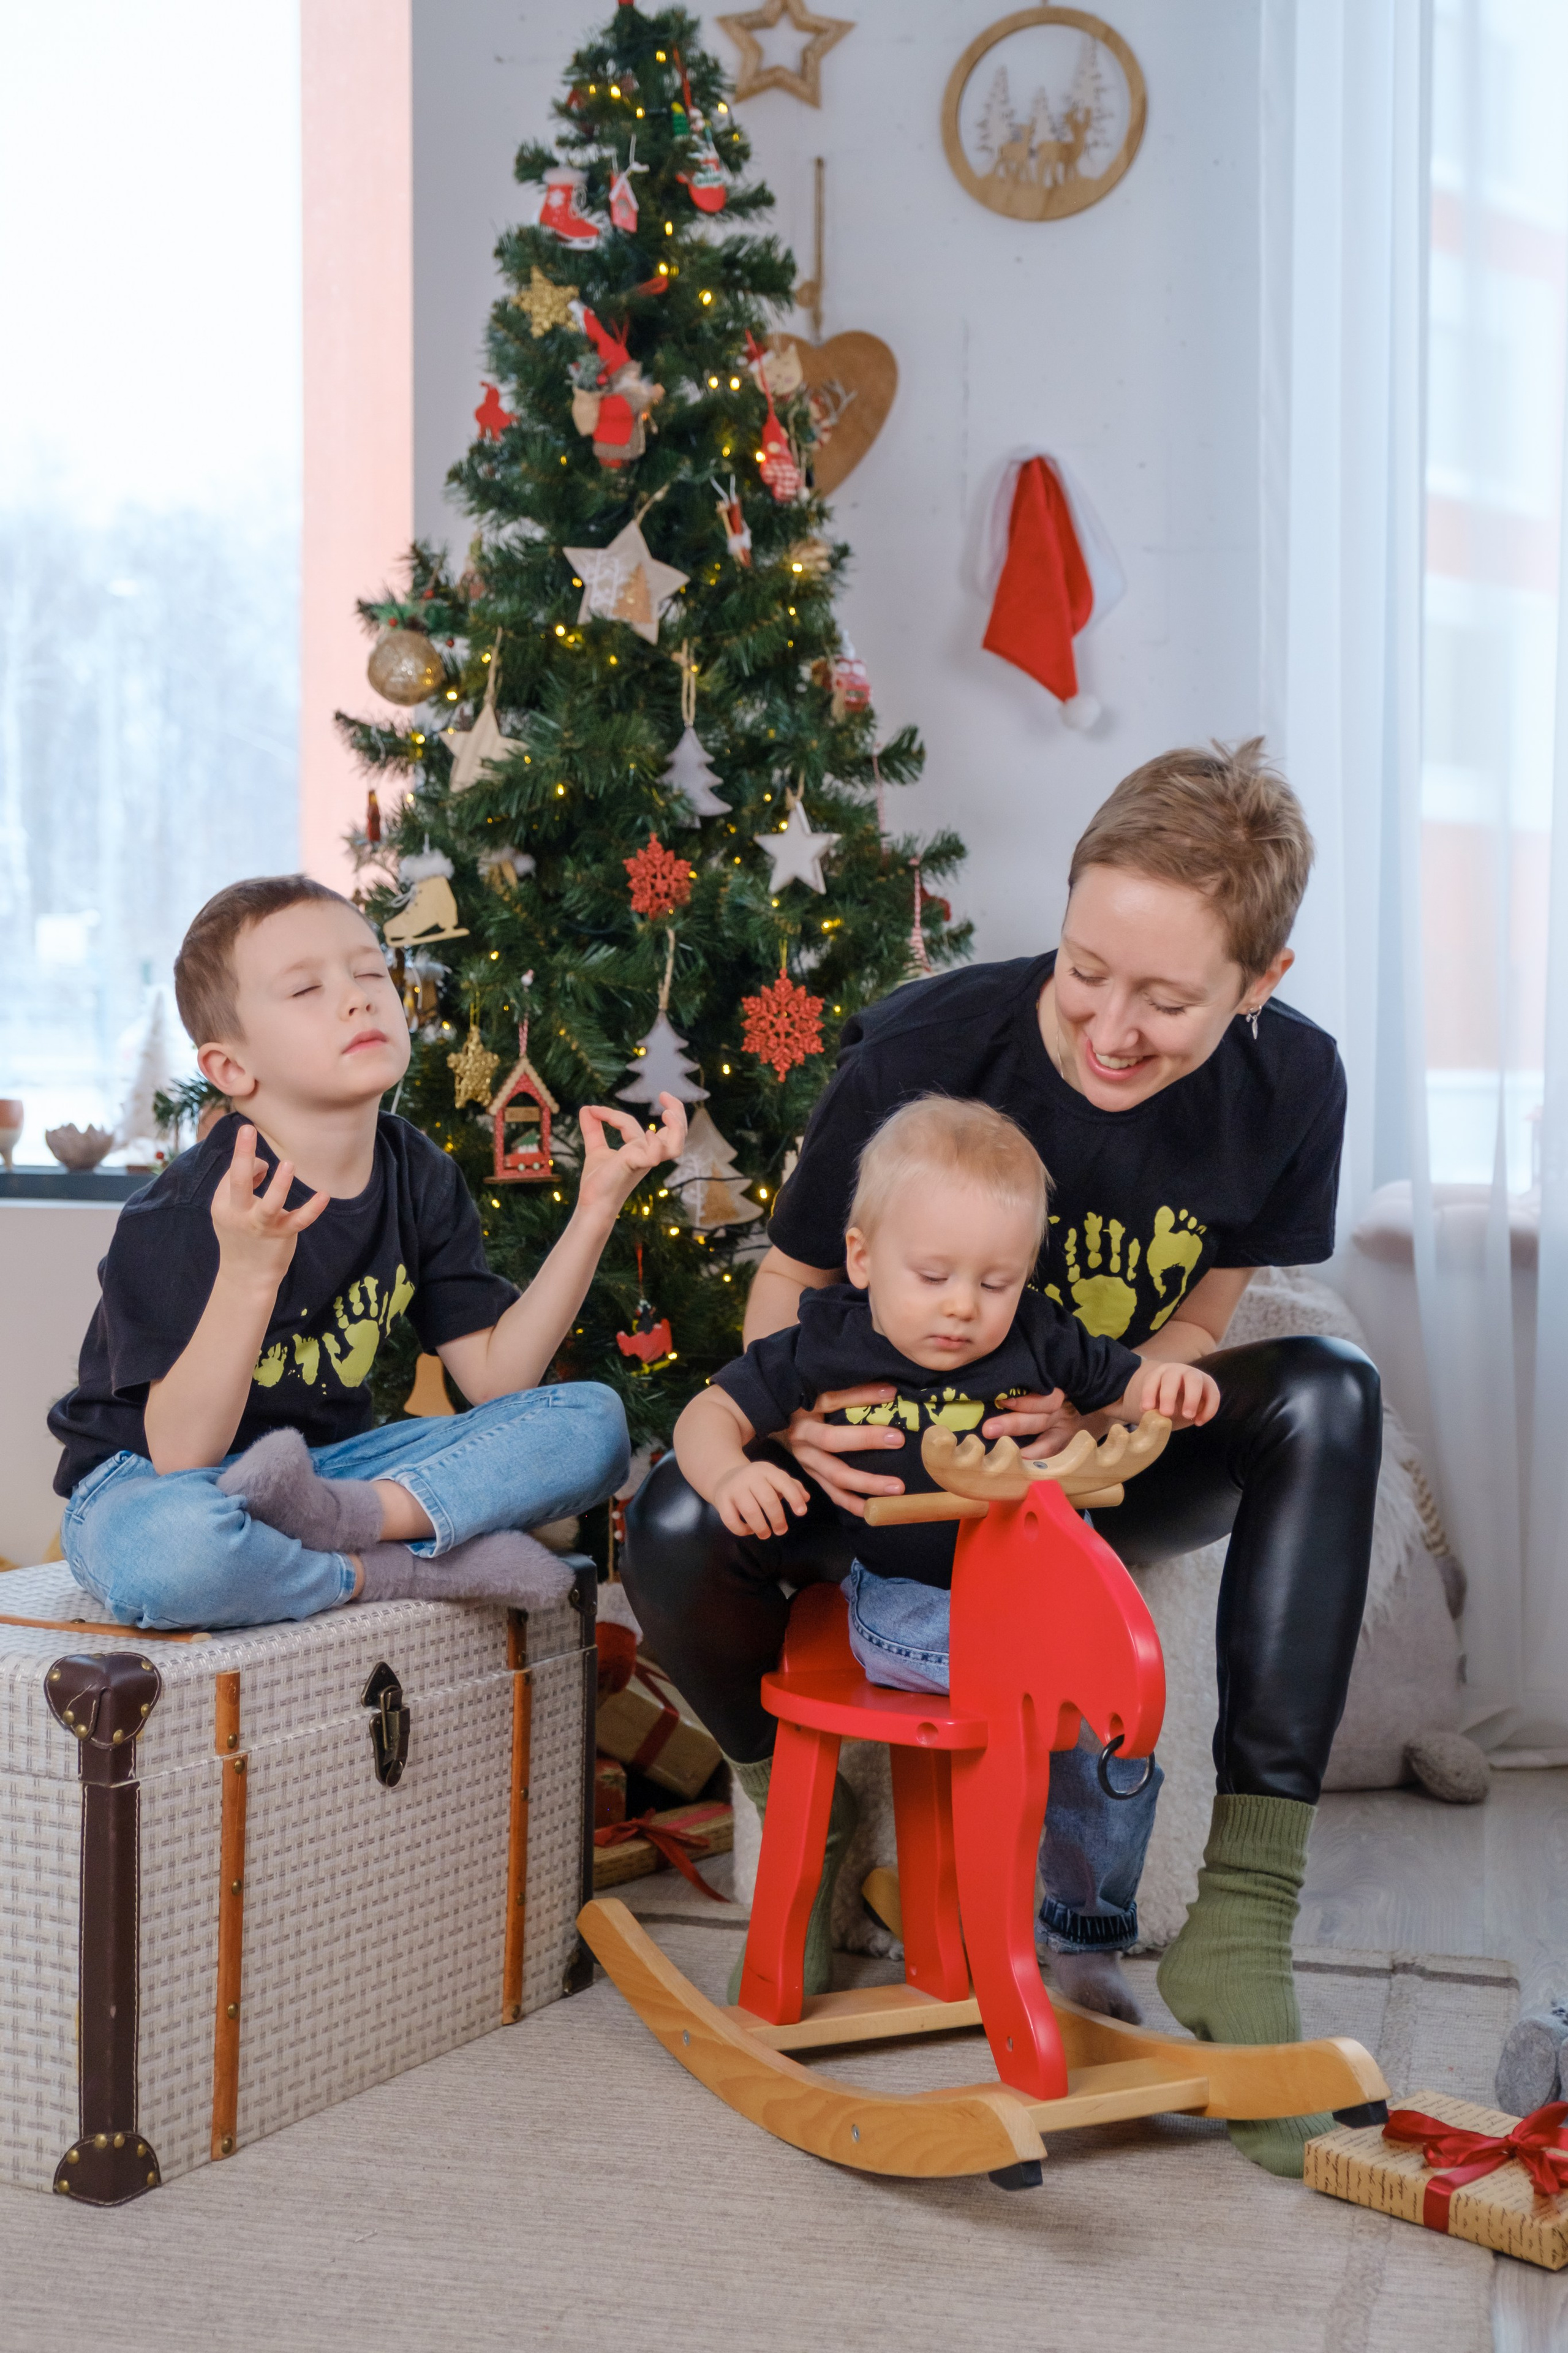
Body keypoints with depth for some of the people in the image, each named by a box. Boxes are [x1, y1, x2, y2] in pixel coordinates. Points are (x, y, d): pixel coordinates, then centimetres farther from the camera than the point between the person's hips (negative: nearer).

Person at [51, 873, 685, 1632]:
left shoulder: (420, 1178, 0)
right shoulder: (184, 1213, -22)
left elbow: (496, 1376, -1)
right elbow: (181, 1456, -26)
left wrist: (594, 1211, -8)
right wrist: (246, 1276, -41)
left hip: (327, 1463, 7)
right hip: (141, 1477, -7)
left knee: (591, 1421, -7)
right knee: (171, 1551, -45)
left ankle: (351, 1516, -25)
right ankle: (406, 1572, -19)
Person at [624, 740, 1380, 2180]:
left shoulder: (1289, 1084, -14)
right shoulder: (924, 1053, -24)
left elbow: (1195, 1318, -2)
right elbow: (790, 1285, -10)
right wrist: (798, 1413, -34)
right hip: (901, 1470, -2)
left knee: (1326, 1398, -28)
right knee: (680, 1530, -34)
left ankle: (1242, 1914, -28)